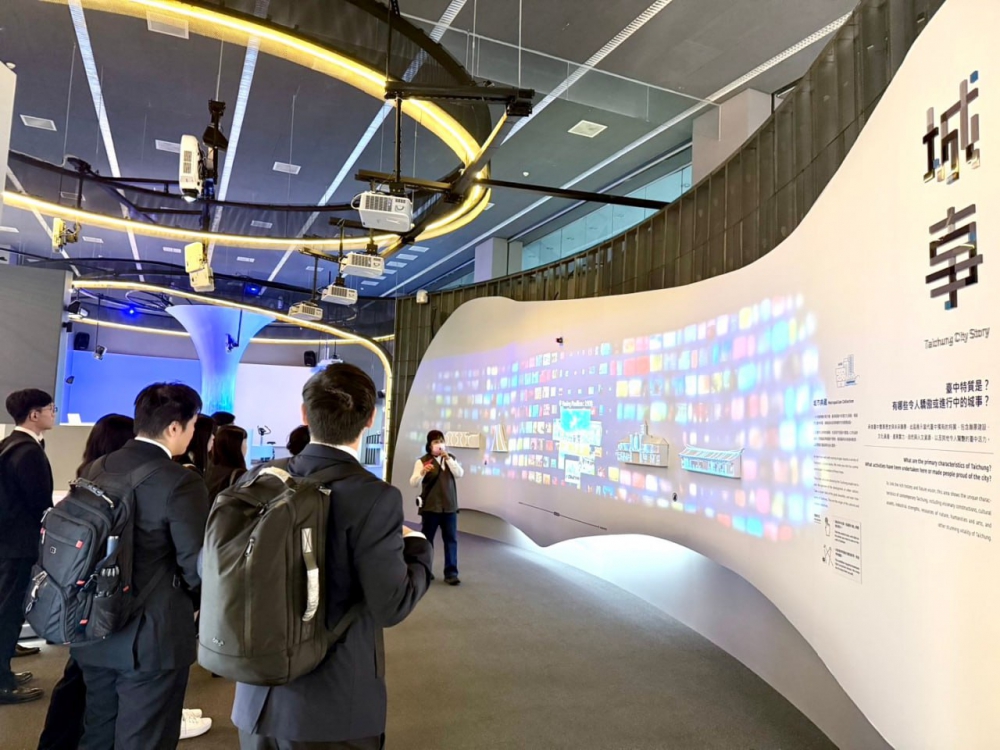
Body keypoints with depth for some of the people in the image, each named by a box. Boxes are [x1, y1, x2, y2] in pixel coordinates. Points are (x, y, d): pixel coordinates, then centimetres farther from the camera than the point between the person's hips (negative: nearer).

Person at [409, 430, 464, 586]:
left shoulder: (450, 458, 8)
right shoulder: (422, 461, -5)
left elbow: (459, 474, -6)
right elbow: (413, 483, -14)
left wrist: (448, 458, -17)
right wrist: (423, 472, -34)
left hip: (449, 506, 3)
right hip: (430, 506, -3)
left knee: (451, 539, 1)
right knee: (427, 538, 7)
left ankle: (451, 573, 4)